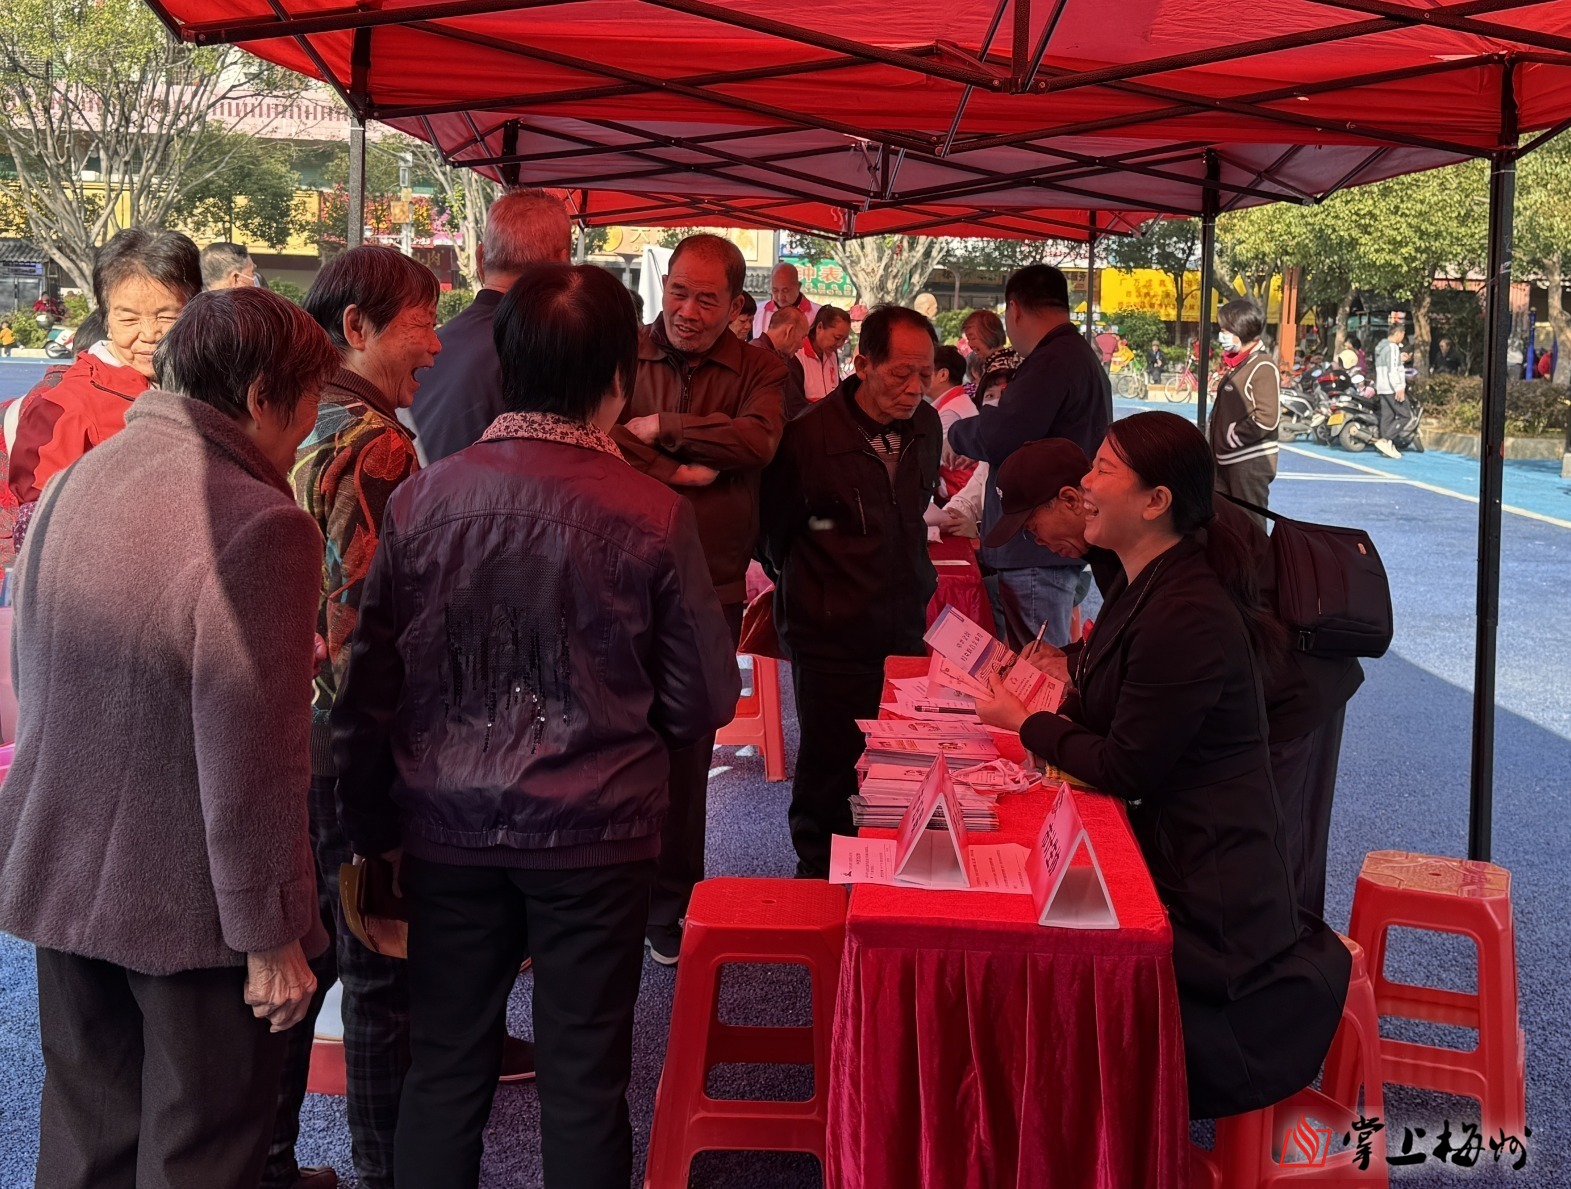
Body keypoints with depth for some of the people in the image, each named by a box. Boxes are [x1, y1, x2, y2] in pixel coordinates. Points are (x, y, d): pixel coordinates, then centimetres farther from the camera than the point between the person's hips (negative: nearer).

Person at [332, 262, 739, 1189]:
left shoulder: (421, 499, -6)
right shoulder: (653, 515, -12)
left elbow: (370, 688, -1)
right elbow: (706, 701, -7)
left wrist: (372, 828, 11)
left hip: (450, 831, 2)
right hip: (595, 833, -2)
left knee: (446, 1066, 15)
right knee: (584, 1078, 11)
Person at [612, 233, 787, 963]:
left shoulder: (758, 370, 5)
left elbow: (758, 440, -14)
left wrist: (659, 428, -12)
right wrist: (677, 472, -18)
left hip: (710, 587, 1)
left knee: (688, 750, 11)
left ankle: (670, 907, 26)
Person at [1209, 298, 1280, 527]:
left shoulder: (1262, 366, -13)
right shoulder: (1235, 364, 14)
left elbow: (1266, 419, -21)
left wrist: (1232, 439, -14)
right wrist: (1216, 443, 10)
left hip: (1251, 462, -9)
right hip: (1226, 460, 9)